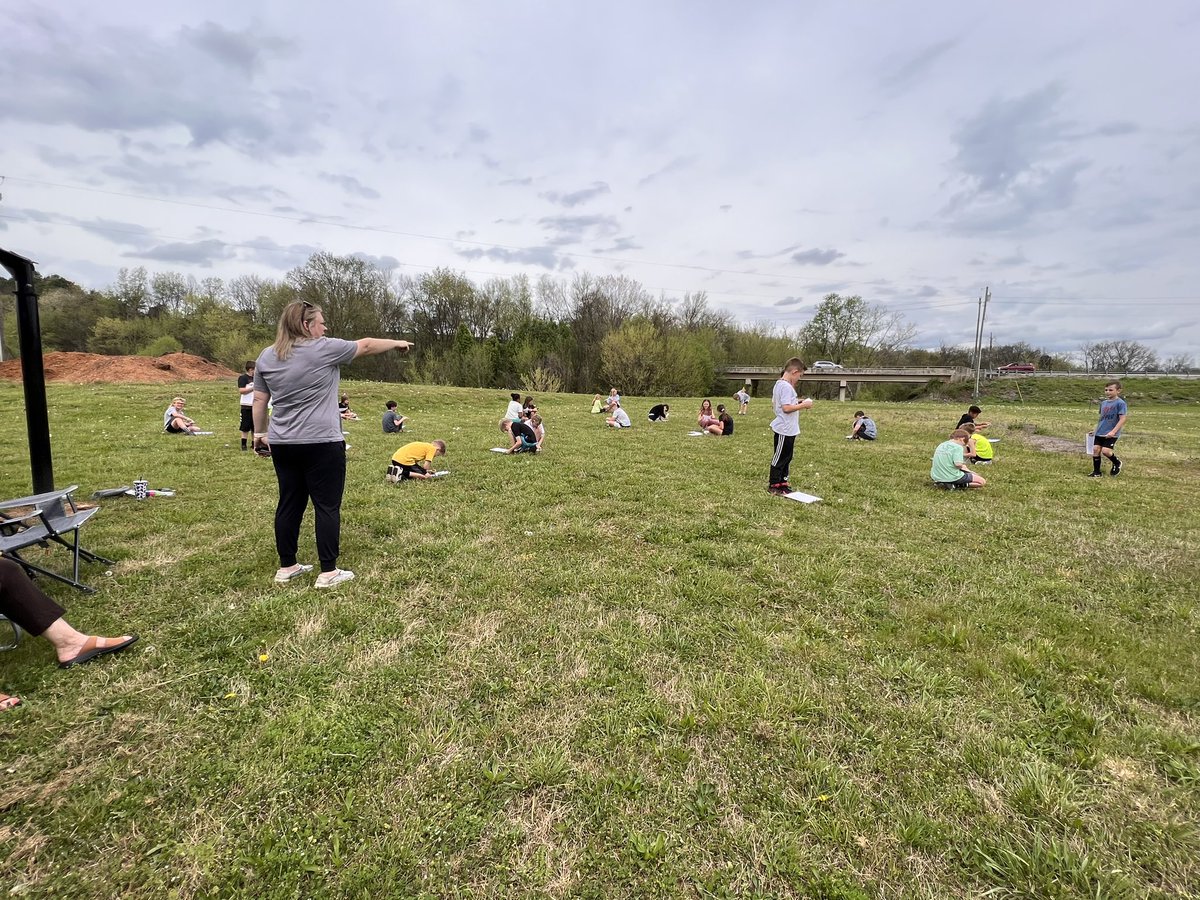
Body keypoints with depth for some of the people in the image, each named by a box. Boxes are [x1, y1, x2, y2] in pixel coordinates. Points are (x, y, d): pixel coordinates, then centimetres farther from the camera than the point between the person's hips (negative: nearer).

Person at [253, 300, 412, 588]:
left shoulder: (266, 356, 9)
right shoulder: (324, 348, -8)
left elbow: (259, 400, 13)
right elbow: (366, 345, 2)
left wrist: (259, 434, 21)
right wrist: (398, 343, 17)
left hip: (282, 444, 7)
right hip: (321, 444, -6)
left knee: (289, 504, 13)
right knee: (327, 506, 1)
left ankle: (286, 567, 22)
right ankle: (328, 572, 5)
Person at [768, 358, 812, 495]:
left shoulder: (779, 384, 11)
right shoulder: (786, 387, -20)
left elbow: (774, 404, 17)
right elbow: (786, 408, -27)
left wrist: (797, 401, 14)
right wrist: (803, 405, -15)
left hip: (788, 429, 10)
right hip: (785, 430, -10)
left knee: (786, 457, 17)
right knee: (780, 457, 1)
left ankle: (782, 482, 26)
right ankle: (773, 485, 11)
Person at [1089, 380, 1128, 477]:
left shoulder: (1120, 403, -10)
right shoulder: (1103, 402, 12)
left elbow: (1122, 419, -15)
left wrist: (1113, 431, -22)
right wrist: (1096, 430, 21)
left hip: (1111, 434, -7)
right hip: (1099, 432, 7)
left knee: (1105, 450, -14)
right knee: (1096, 449, 1)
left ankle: (1117, 463, 18)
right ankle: (1096, 472, 9)